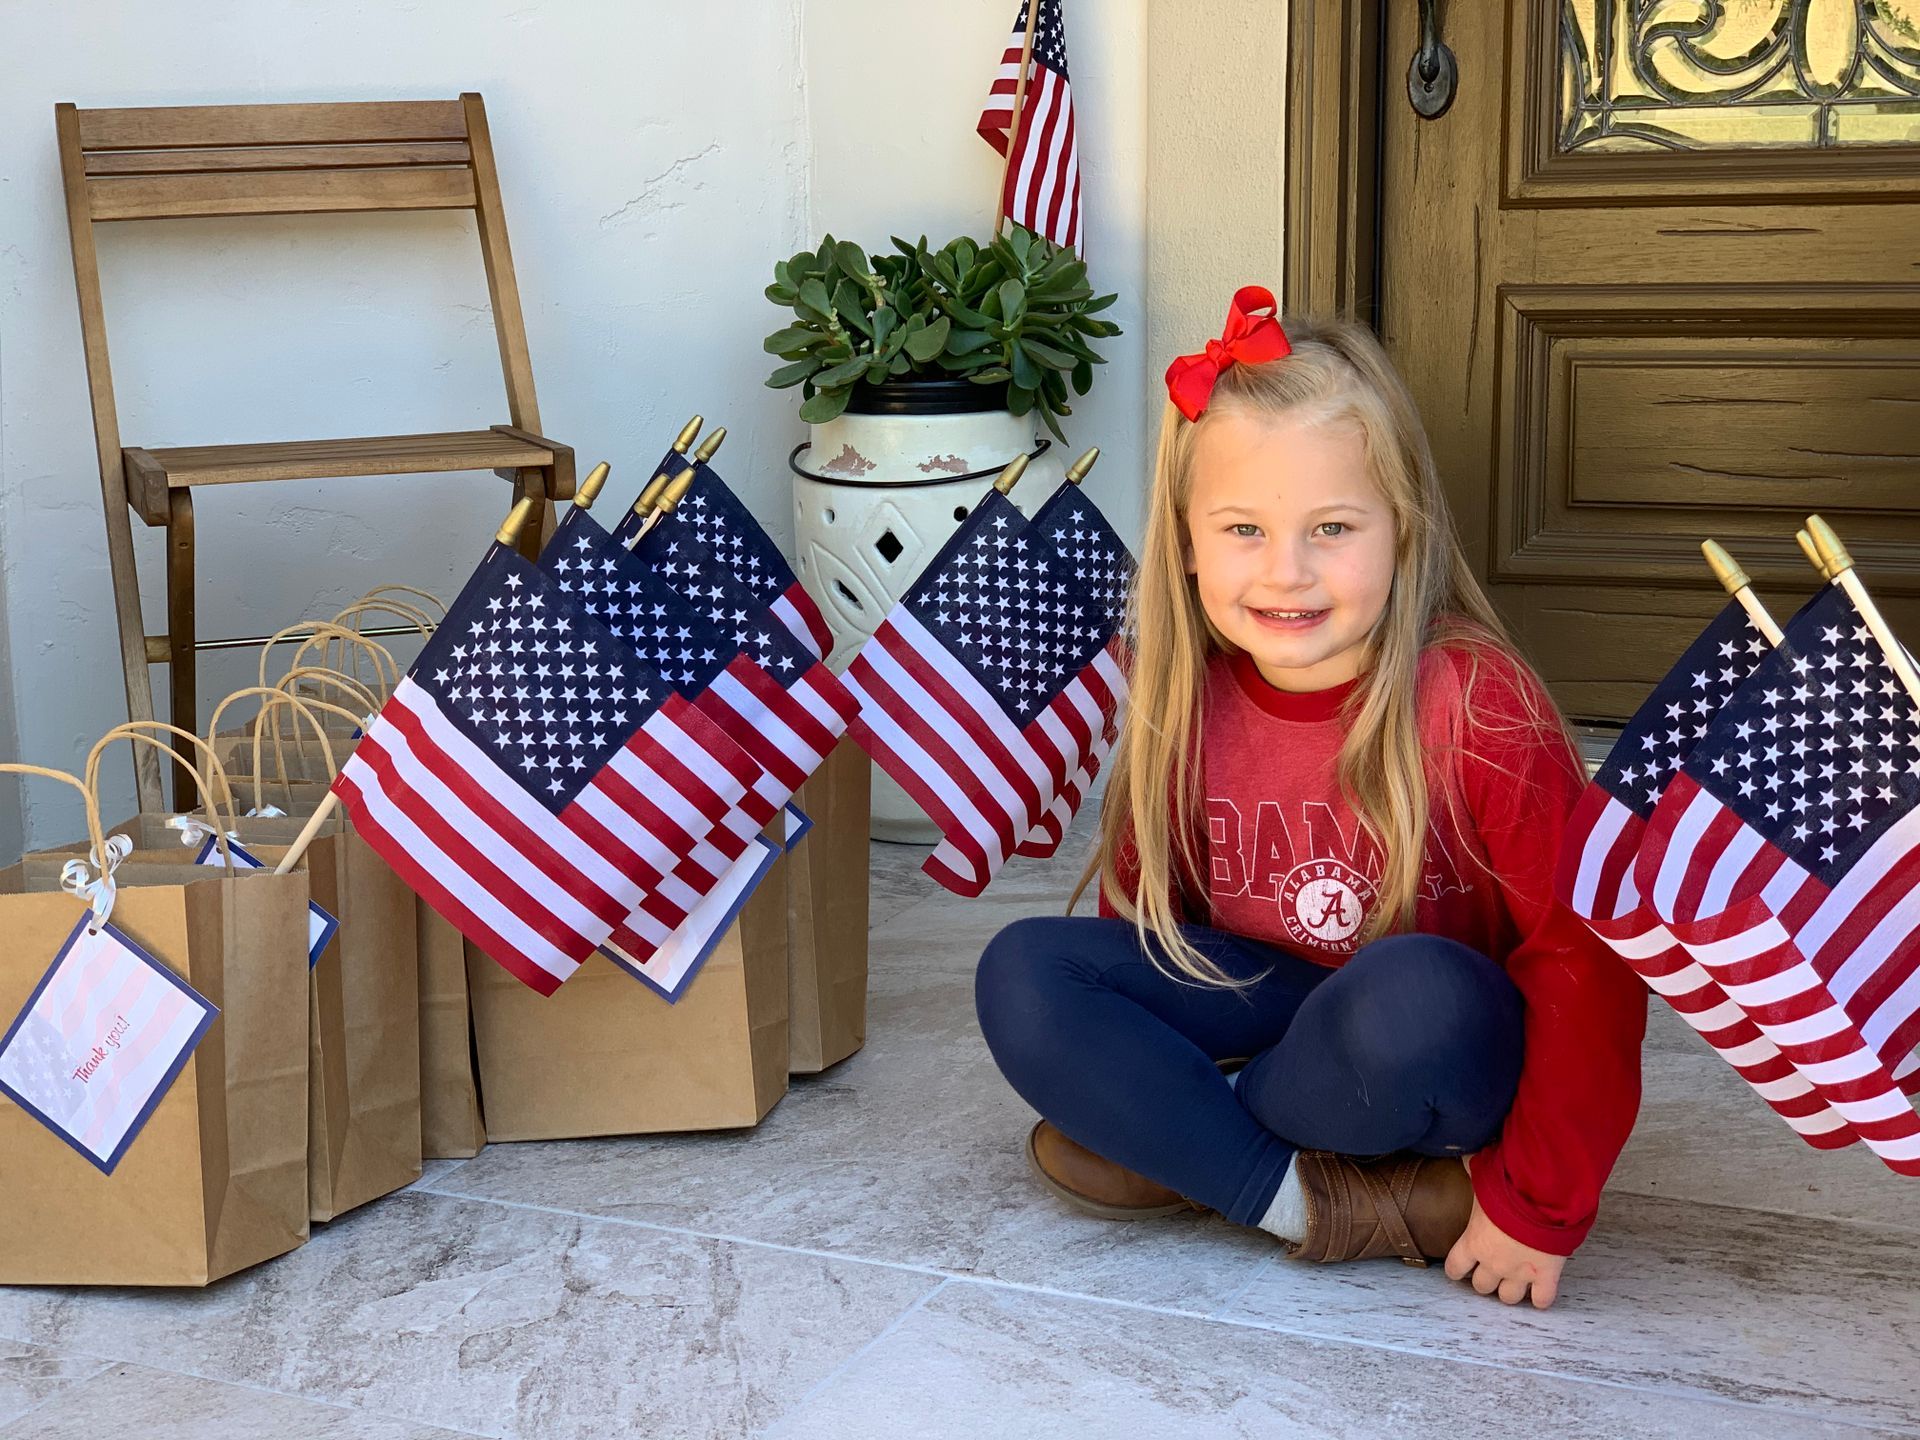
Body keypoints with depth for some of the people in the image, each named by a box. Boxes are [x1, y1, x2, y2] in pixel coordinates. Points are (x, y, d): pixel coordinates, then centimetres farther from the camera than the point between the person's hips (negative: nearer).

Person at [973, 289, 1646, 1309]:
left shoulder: (1474, 706, -23)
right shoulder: (1185, 702, -8)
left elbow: (1587, 958, -22)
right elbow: (1140, 908, 6)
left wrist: (1538, 1206, -20)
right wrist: (1112, 1055, -6)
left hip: (1453, 1064, -4)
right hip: (1271, 1001, 4)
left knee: (1413, 994, -39)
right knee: (1020, 973, -16)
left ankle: (1174, 1146, -10)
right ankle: (1321, 1205, -19)